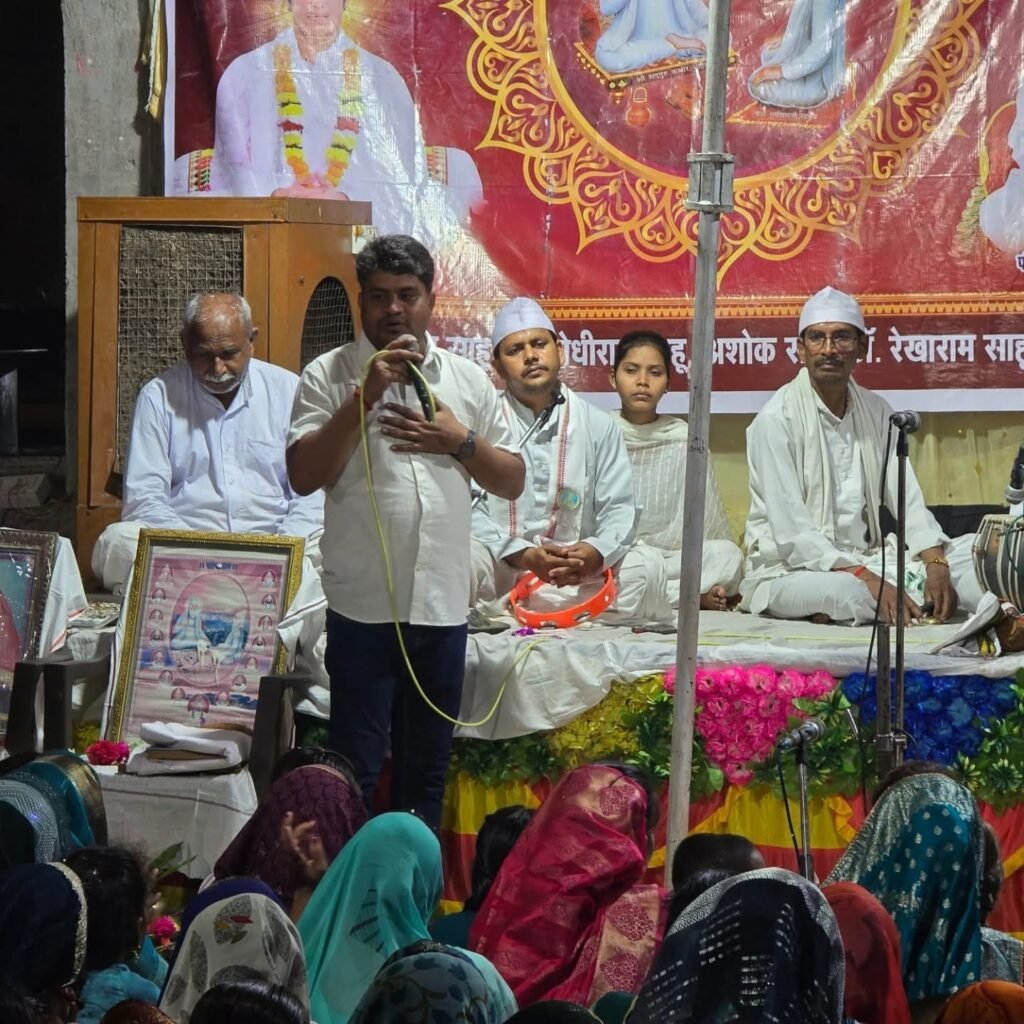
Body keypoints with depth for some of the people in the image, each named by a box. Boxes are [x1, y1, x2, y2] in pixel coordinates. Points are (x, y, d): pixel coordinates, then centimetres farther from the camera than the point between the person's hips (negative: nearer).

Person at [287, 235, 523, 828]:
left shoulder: (468, 380, 11)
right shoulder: (330, 376, 1)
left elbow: (513, 482, 12)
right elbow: (304, 476, -9)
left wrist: (460, 441, -6)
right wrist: (365, 398, -15)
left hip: (443, 604, 3)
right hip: (363, 605, -3)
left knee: (427, 769, 12)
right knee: (357, 769, 1)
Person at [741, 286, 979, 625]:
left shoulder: (875, 411, 8)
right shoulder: (776, 418, -11)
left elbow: (907, 498, 2)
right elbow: (791, 532, -19)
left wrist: (935, 563, -17)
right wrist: (867, 580, -28)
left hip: (864, 559, 6)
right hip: (789, 569, -6)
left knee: (967, 554, -10)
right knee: (845, 593, -38)